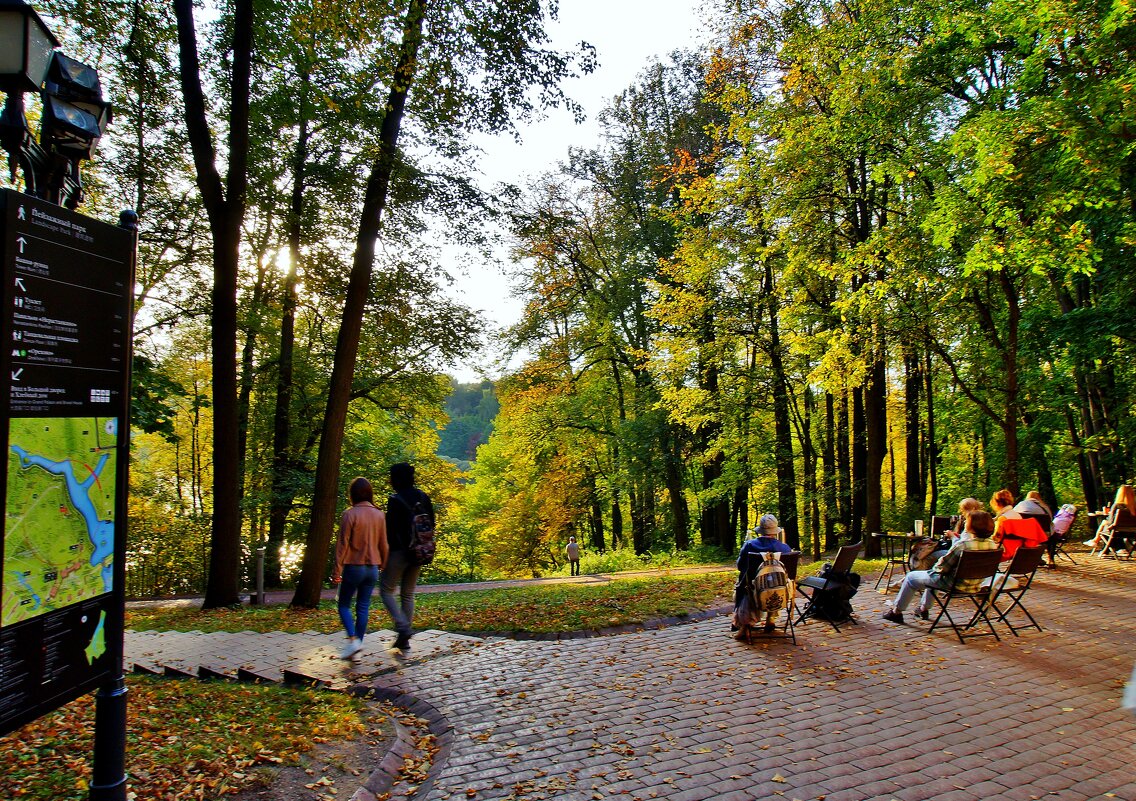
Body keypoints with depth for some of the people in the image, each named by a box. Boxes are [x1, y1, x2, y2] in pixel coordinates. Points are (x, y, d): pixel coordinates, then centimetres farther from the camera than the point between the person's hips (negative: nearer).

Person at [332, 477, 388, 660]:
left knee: (344, 605, 9)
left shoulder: (349, 514, -13)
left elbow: (342, 544, -12)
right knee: (363, 607, 11)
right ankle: (357, 645, 14)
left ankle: (353, 639, -10)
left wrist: (337, 570, -7)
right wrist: (382, 565, 20)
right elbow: (383, 544, 8)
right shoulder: (379, 515, 2)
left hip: (354, 567, -4)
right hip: (372, 568, 4)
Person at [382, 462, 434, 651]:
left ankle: (403, 627, -9)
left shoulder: (395, 500, -14)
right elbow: (431, 524, 9)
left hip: (399, 551, -6)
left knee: (386, 590, 8)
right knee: (408, 594, 14)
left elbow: (391, 529, -16)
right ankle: (404, 639, 16)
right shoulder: (423, 497, 6)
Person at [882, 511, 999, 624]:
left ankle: (896, 612, 26)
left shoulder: (962, 545, -30)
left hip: (953, 584, -8)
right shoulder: (992, 544, -9)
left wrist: (934, 568, 2)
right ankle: (924, 608, 46)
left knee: (911, 577, 14)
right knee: (932, 574, 36)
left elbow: (941, 568, -21)